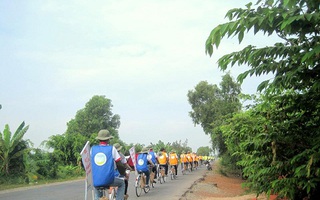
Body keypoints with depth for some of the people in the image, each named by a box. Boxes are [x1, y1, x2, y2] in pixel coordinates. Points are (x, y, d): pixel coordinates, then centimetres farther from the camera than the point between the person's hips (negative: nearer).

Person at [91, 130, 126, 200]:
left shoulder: (92, 149, 7)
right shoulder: (112, 148, -1)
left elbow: (89, 164, 16)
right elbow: (119, 165, 2)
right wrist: (123, 174, 20)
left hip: (95, 181, 3)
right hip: (109, 180, -3)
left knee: (96, 187, 38)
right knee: (122, 183, 27)